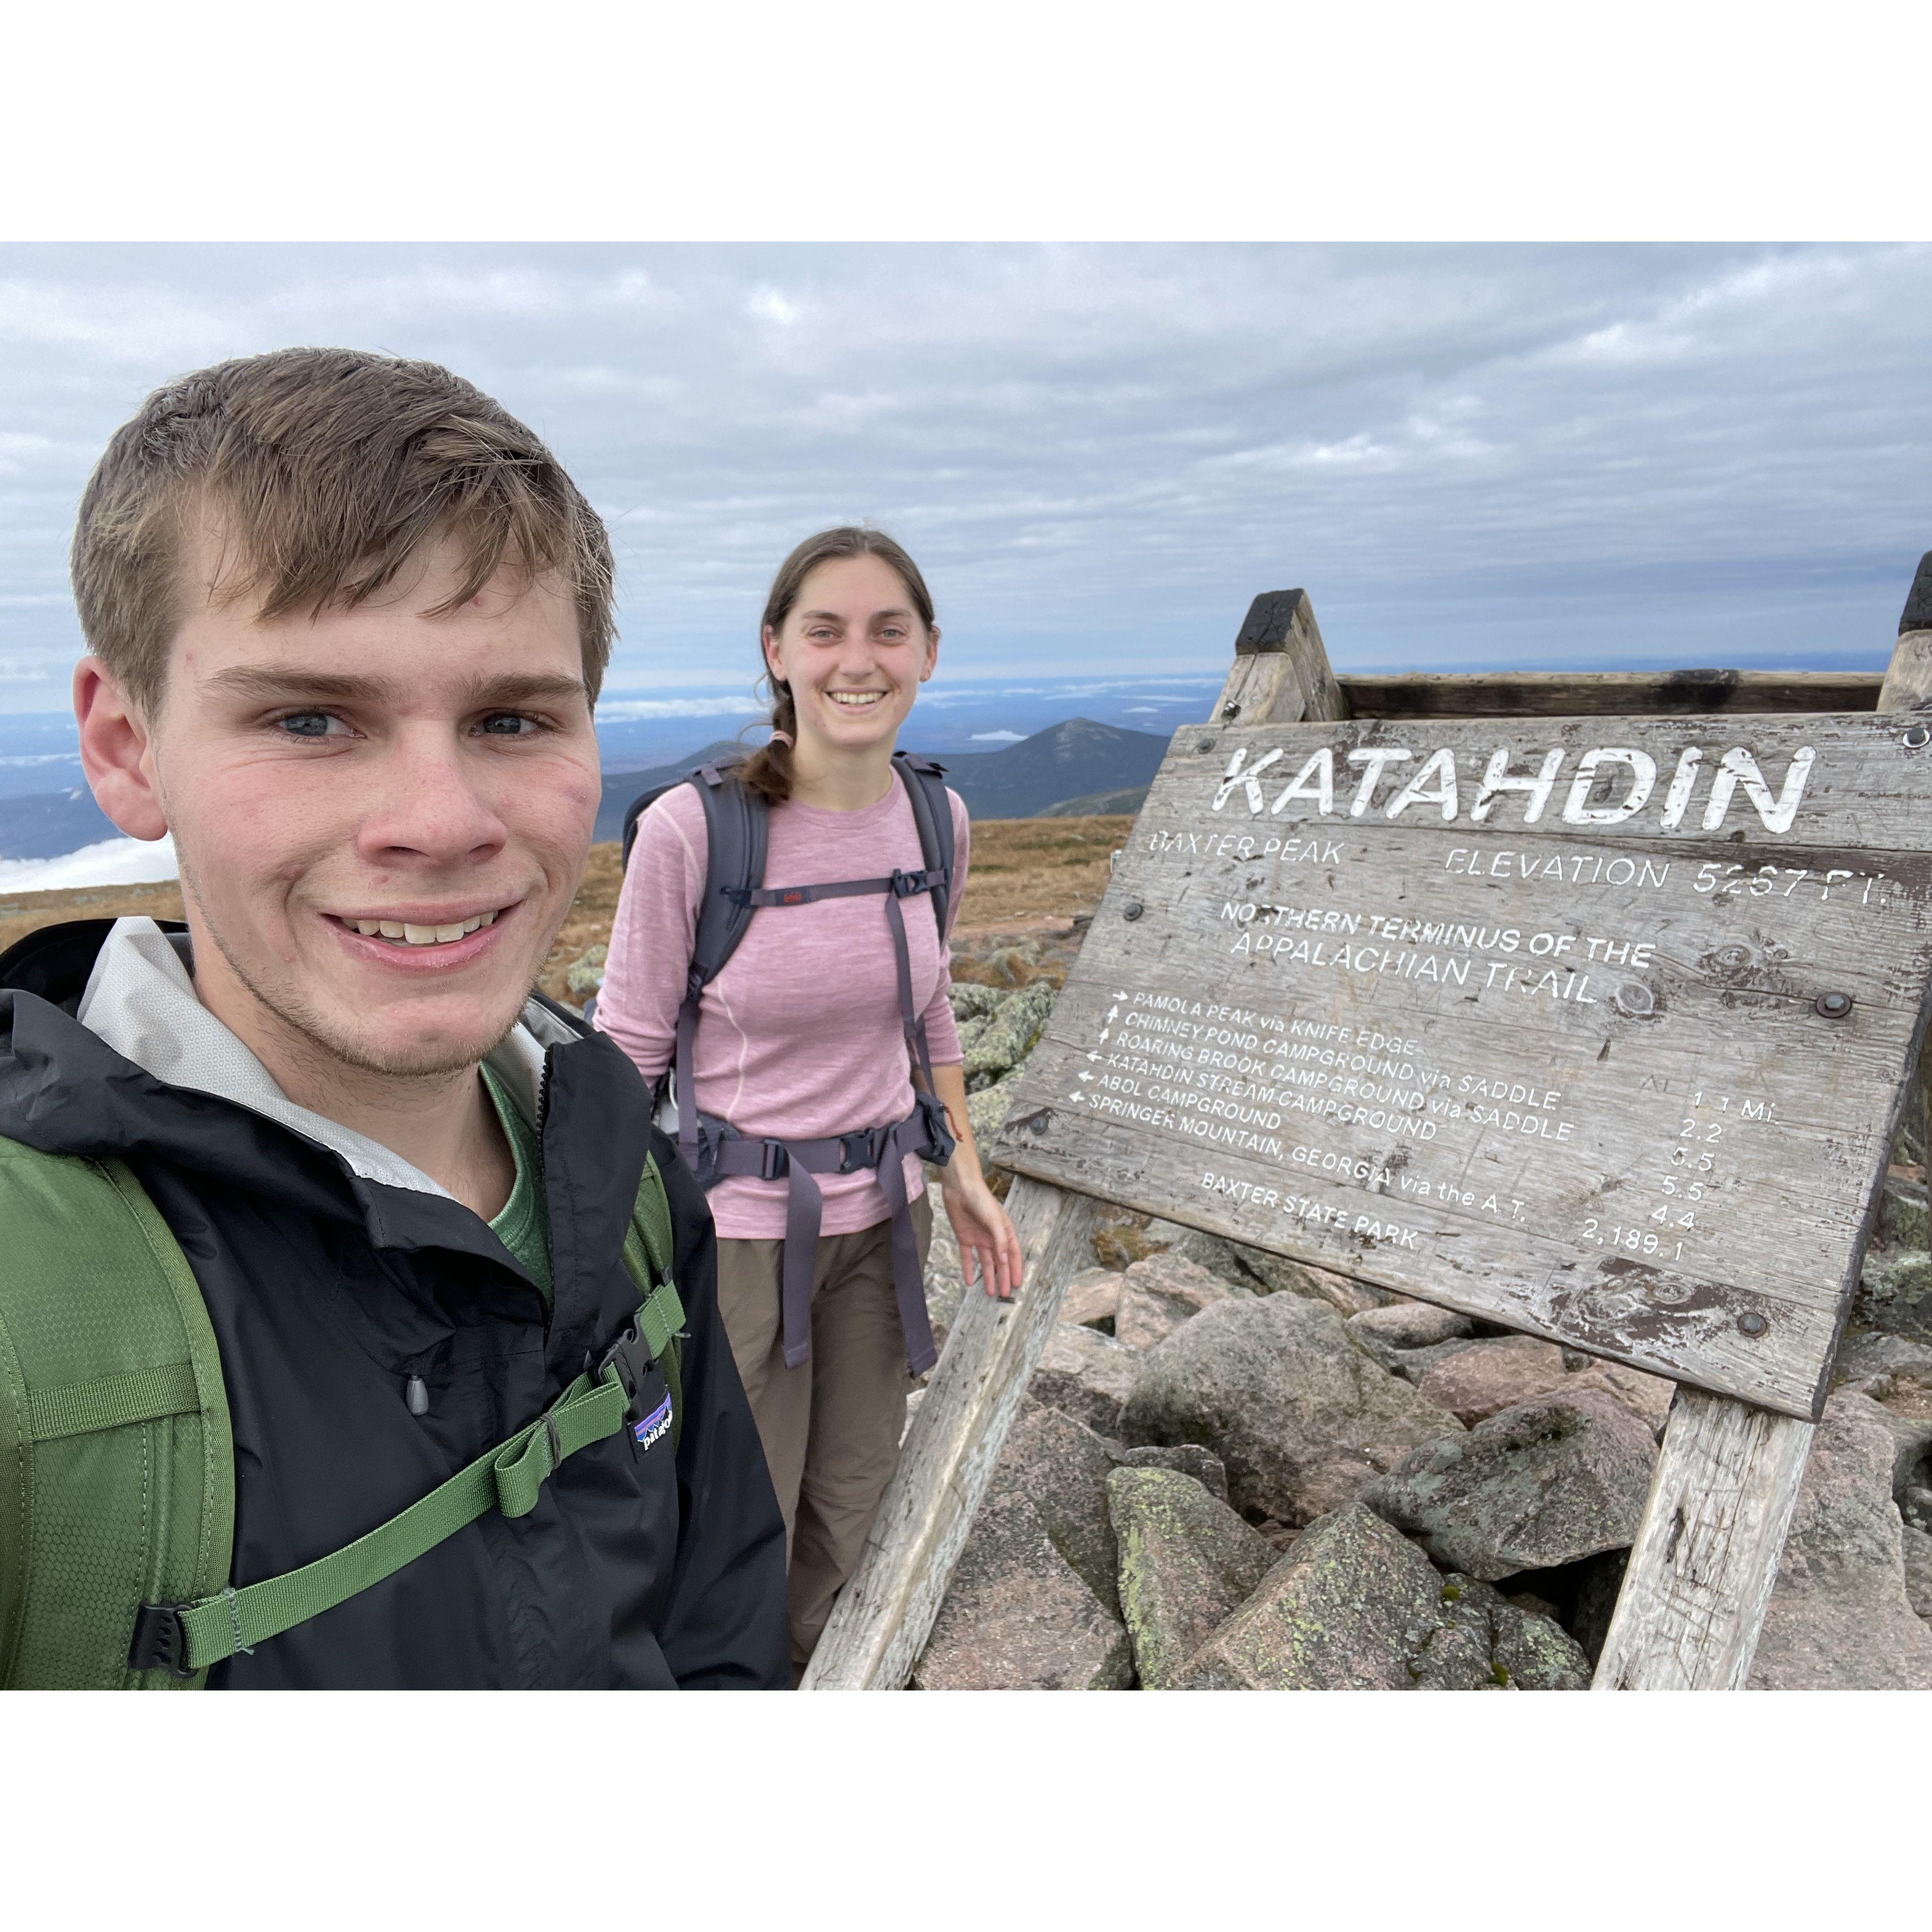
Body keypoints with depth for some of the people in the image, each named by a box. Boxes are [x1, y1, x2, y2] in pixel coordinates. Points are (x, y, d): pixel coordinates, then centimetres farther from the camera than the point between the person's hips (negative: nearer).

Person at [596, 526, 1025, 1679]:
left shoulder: (937, 820, -2)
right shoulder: (692, 828, -18)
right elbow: (628, 1052, -10)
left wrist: (964, 1171, 11)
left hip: (882, 1216, 5)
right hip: (732, 1225, -4)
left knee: (852, 1519, 20)